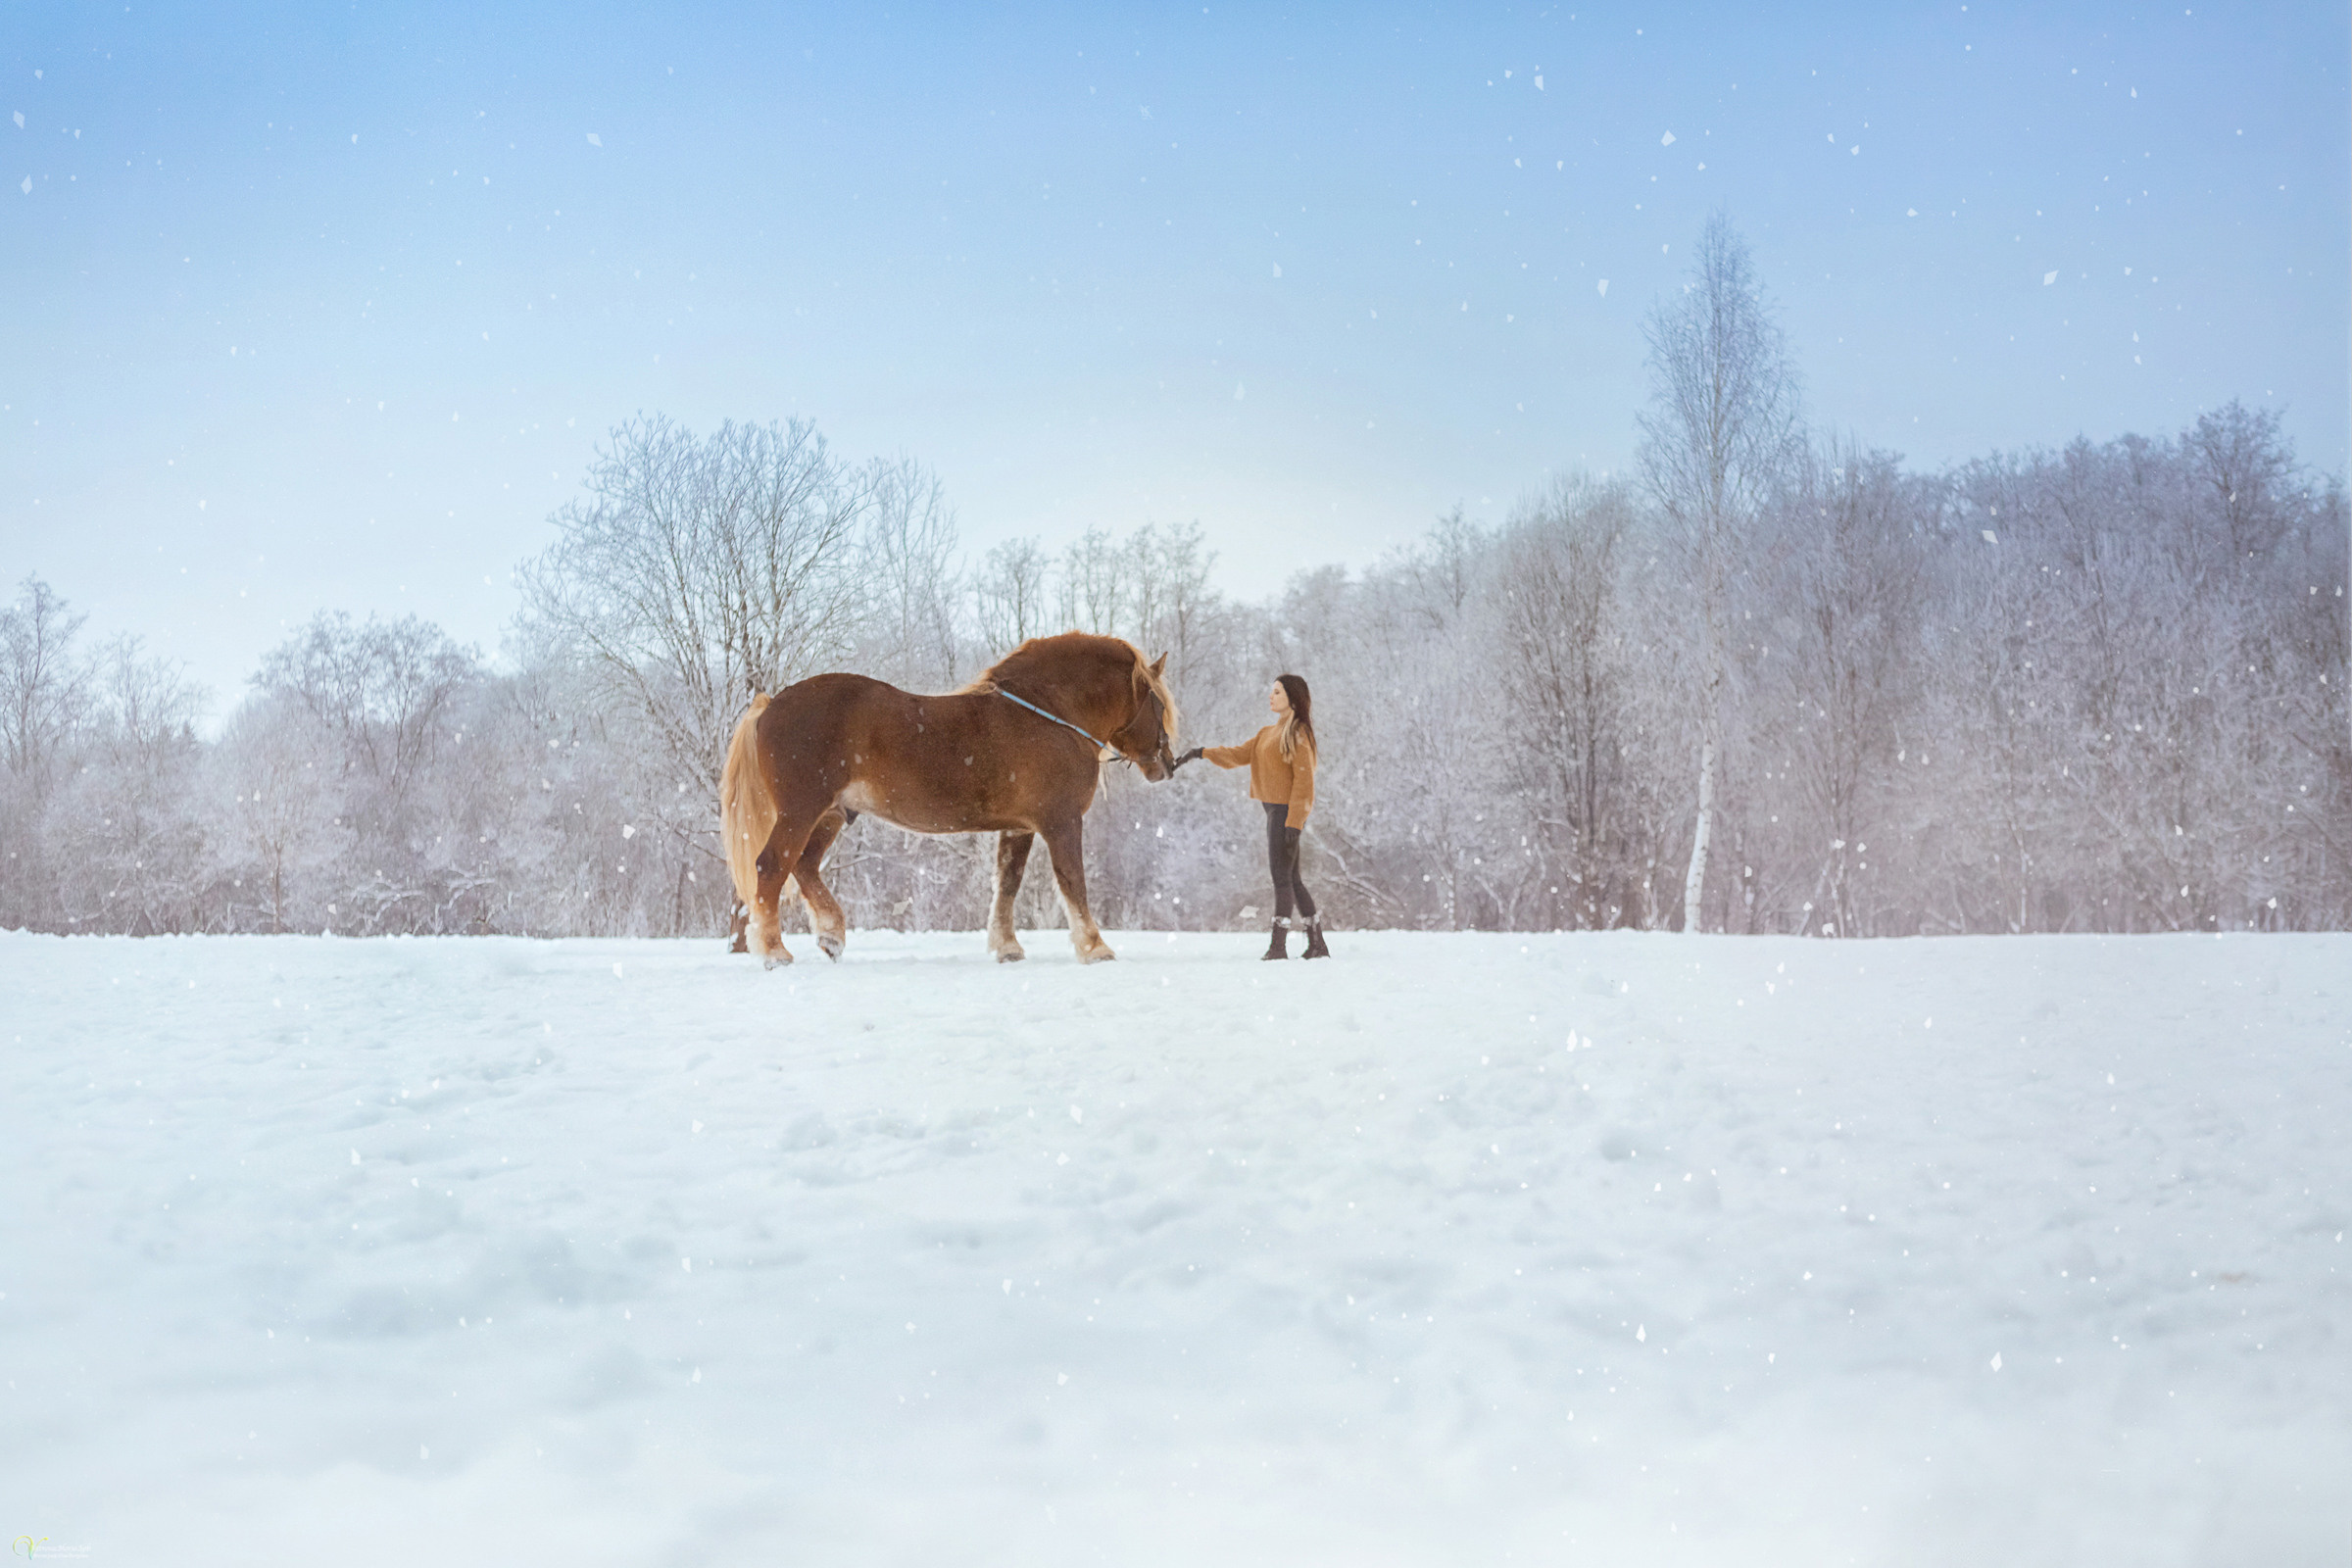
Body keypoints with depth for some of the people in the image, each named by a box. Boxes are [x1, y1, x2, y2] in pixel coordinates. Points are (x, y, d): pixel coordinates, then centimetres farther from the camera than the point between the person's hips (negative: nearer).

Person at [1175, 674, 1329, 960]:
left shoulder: (1298, 734, -8)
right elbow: (1239, 755, 10)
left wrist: (1294, 821, -20)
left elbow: (1304, 781, -14)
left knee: (1282, 877, -7)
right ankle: (1317, 944, 16)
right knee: (1291, 880, 11)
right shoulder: (1267, 734, 19)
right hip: (1275, 812, 9)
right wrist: (1202, 752, -4)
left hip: (1286, 811, -9)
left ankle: (1278, 945, -5)